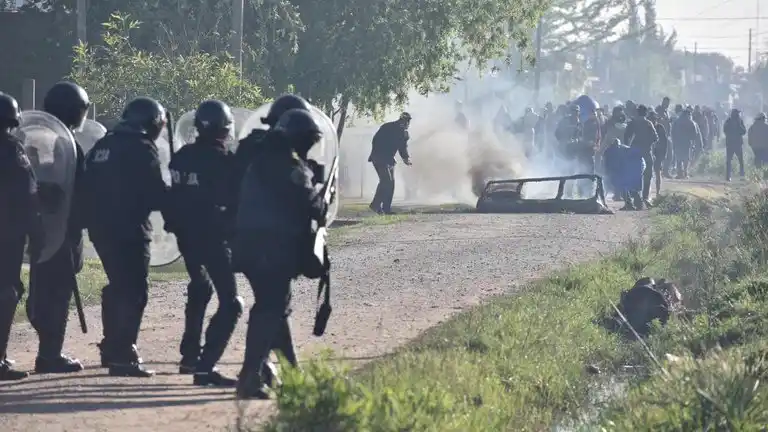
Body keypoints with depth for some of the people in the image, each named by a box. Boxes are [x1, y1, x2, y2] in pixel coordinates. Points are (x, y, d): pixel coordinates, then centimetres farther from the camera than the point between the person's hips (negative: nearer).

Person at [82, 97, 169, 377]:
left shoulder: (101, 147, 13)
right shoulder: (142, 149, -12)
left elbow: (88, 188, 16)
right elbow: (157, 194, -15)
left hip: (101, 228, 8)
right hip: (130, 231, -8)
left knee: (118, 287, 21)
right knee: (134, 292, -5)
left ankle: (112, 349, 29)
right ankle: (123, 355, -10)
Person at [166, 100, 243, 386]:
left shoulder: (180, 159, 6)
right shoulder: (224, 161, -14)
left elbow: (170, 197, 12)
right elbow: (237, 200, -10)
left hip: (186, 235, 8)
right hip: (214, 236, -8)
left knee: (199, 289, 30)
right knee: (230, 303, -8)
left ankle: (190, 356, 35)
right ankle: (205, 367, -21)